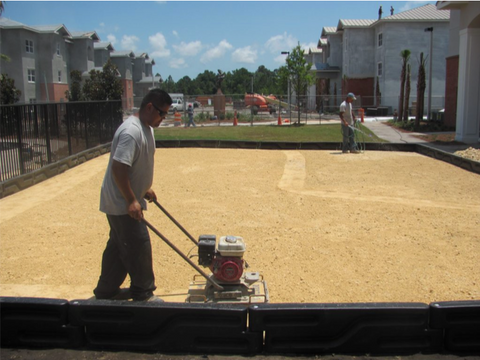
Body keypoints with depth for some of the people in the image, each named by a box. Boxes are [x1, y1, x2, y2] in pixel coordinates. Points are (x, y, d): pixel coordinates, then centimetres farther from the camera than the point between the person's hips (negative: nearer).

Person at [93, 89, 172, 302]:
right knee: (139, 246, -1)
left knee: (118, 247, 19)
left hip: (126, 202, 10)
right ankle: (143, 294, 14)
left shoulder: (146, 128, 9)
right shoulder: (131, 132, -24)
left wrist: (145, 190, 22)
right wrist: (131, 201, -27)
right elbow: (118, 168, -29)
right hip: (122, 203, -10)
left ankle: (106, 291, 33)